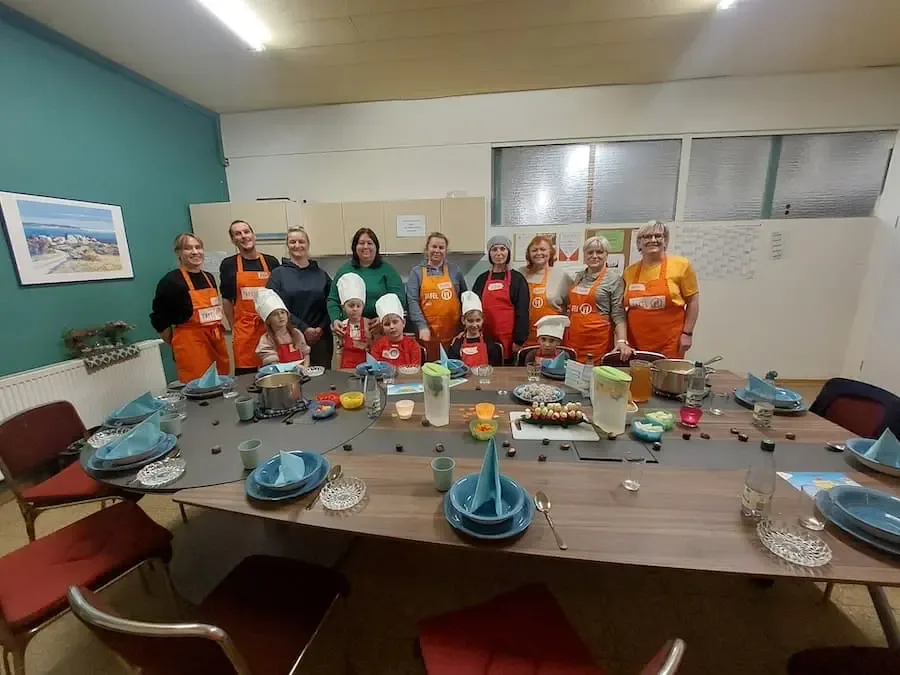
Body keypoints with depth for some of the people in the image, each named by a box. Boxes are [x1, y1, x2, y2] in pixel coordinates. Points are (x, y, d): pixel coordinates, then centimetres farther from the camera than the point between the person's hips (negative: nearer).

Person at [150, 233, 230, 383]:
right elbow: (159, 320, -5)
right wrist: (177, 344, 2)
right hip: (190, 342, -6)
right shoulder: (171, 280, -8)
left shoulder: (209, 277, 12)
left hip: (217, 339, 6)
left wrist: (217, 333, 15)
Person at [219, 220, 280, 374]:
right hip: (244, 329, -1)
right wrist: (234, 328, 4)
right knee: (245, 374, 1)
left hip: (271, 327, 1)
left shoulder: (271, 261, 5)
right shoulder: (228, 264, 3)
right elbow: (227, 299, 8)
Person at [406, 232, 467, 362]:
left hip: (452, 332, 1)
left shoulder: (455, 270, 9)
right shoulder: (417, 272, 5)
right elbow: (412, 301, -4)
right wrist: (422, 326, -14)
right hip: (426, 332, -1)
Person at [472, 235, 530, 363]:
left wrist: (519, 340, -9)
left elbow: (522, 311, -3)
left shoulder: (517, 278, 1)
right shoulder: (482, 279, 9)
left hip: (510, 339, -2)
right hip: (486, 338, 2)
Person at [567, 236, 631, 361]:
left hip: (598, 341, -4)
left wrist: (622, 341, -20)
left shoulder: (614, 280, -3)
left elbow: (618, 315, -7)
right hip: (572, 339, 4)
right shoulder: (578, 277, 11)